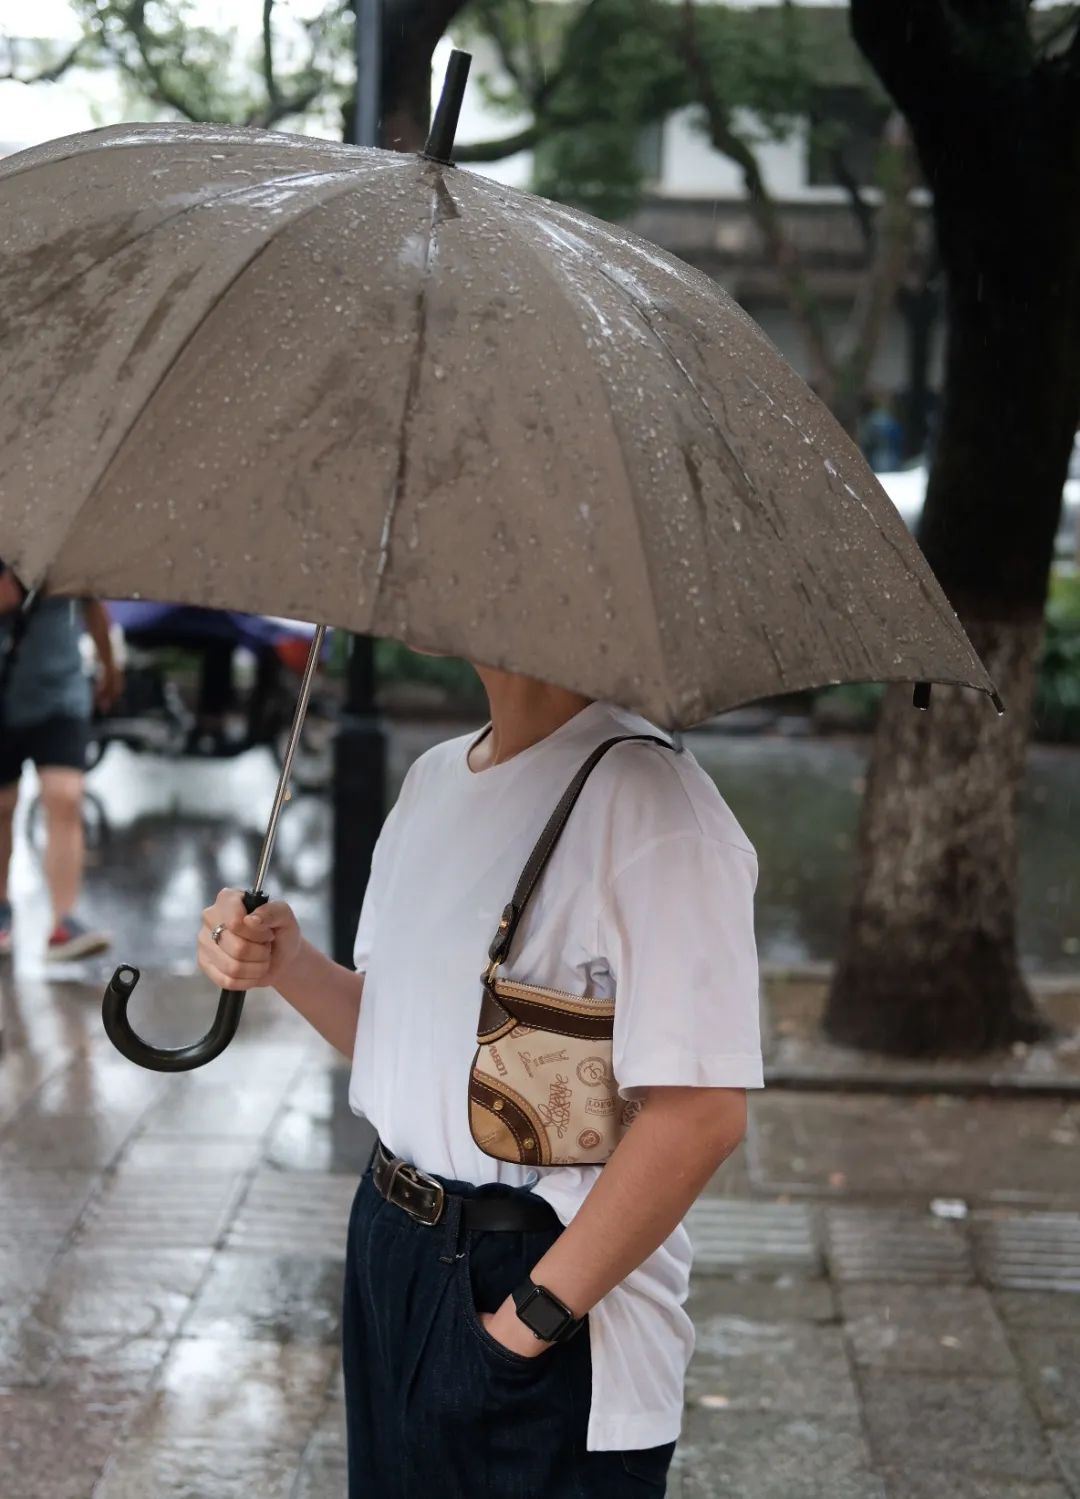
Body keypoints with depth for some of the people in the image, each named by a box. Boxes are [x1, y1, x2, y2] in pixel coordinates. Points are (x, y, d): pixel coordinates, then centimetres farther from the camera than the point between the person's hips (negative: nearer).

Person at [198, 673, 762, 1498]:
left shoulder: (650, 800, -20)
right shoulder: (433, 776, 8)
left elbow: (700, 1114, -25)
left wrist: (532, 1318, -20)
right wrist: (287, 962, -3)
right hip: (390, 1252, 8)